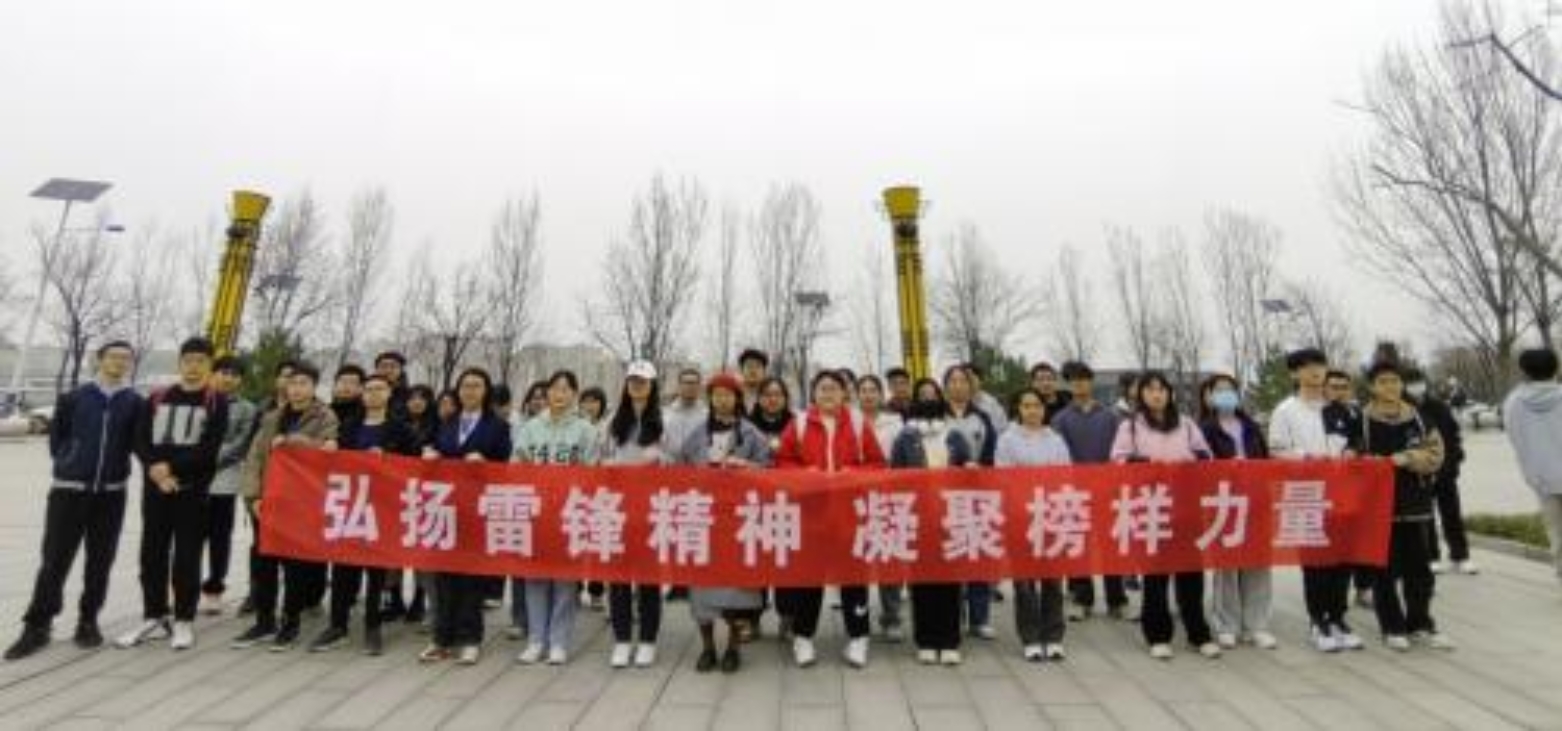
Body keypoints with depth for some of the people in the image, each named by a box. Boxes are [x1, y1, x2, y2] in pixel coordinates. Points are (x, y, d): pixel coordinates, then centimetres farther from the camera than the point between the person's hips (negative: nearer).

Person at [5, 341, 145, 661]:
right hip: (69, 490, 0)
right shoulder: (73, 398, 3)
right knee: (54, 560, 1)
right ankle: (37, 626, 13)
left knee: (100, 561, 7)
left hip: (112, 492, 0)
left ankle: (88, 621, 19)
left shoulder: (137, 403, 2)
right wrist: (67, 465, 7)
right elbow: (56, 436, 10)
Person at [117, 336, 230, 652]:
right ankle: (154, 618, 23)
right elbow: (141, 441, 5)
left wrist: (171, 466, -17)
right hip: (155, 489, 4)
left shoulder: (216, 402, 0)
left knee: (187, 557, 2)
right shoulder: (157, 398, 12)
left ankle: (184, 621, 12)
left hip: (193, 491, -4)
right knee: (152, 554, 10)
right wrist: (155, 468, -13)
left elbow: (209, 448, -9)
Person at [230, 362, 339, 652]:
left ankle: (291, 622, 16)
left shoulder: (325, 418, 0)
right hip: (266, 501, 5)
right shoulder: (271, 418, 13)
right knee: (262, 562, 9)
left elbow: (326, 452, -15)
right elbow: (254, 458, 8)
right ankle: (264, 621, 23)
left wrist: (289, 441, -11)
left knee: (296, 563, 2)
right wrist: (254, 495, -3)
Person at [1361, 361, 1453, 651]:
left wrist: (1407, 458, -12)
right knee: (1386, 569, 4)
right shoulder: (1362, 419, -5)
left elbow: (1435, 452, 6)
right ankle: (1392, 627, 16)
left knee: (1419, 566, 11)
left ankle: (1420, 624, 26)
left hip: (1416, 501, 4)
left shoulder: (1418, 417, 7)